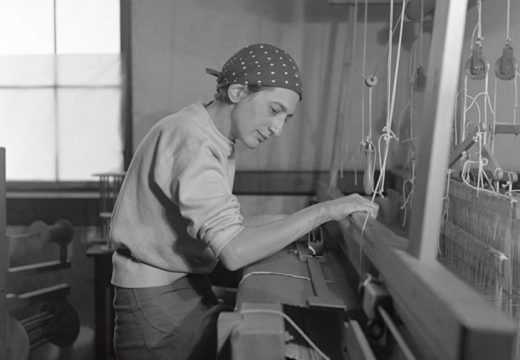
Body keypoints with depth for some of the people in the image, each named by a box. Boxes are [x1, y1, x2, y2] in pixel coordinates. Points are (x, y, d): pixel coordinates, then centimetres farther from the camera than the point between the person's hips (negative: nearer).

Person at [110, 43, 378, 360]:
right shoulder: (190, 140, -21)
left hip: (189, 286, 8)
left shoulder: (218, 142, 9)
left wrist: (292, 224, -2)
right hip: (156, 301, -8)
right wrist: (322, 212, -25)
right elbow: (233, 251, -29)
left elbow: (221, 231, 7)